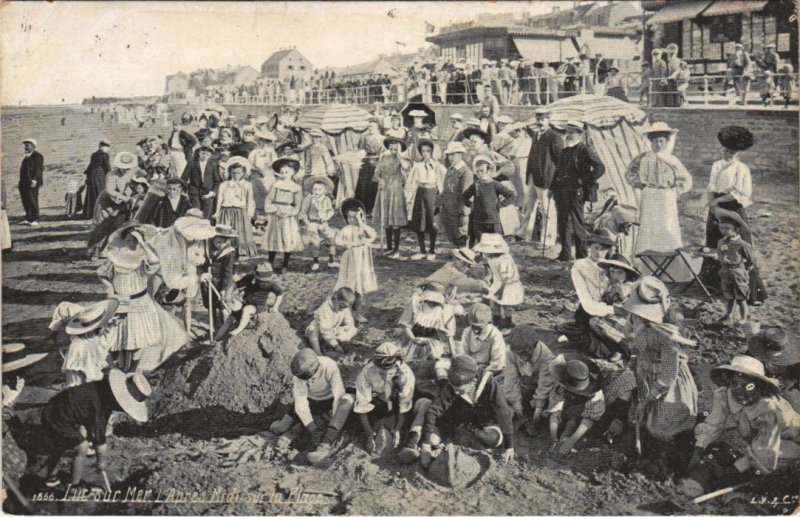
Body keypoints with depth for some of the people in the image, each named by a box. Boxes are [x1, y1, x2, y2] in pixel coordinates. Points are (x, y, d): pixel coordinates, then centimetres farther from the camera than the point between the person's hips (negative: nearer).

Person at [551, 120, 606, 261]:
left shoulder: (584, 150, -6)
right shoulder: (565, 150, 18)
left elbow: (600, 167, -12)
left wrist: (586, 181, -12)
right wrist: (553, 187, 15)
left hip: (575, 192, -7)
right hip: (561, 192, 7)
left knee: (575, 223, -4)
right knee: (562, 223, 7)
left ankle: (582, 253, 3)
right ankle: (565, 253, 13)